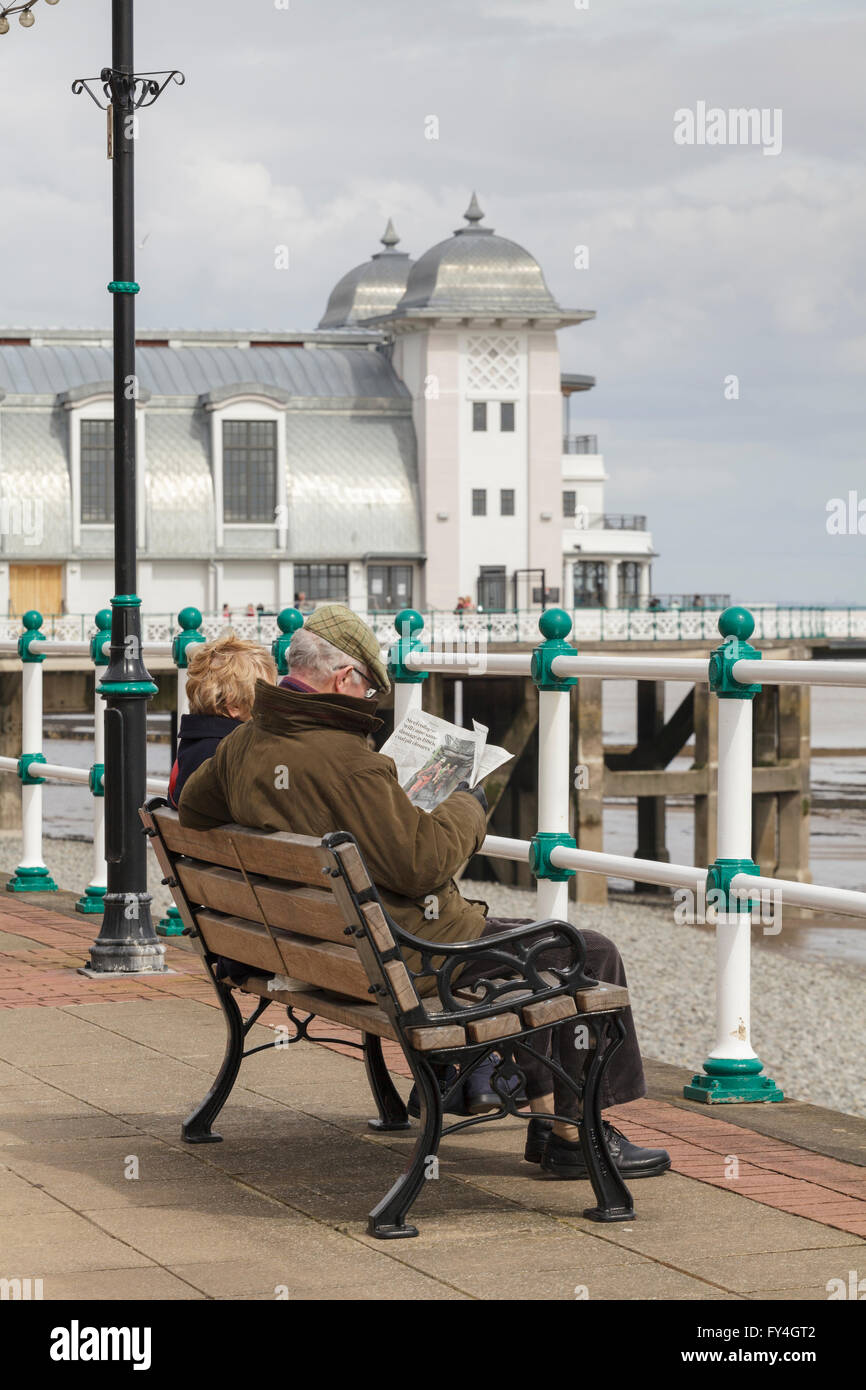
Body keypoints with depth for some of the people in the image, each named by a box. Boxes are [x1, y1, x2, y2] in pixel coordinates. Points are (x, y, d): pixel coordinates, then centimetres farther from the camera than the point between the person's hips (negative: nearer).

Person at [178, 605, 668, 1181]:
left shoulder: (242, 746, -1)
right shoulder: (341, 759, -27)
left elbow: (191, 810, 18)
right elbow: (422, 862, -25)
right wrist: (467, 809, -6)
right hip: (404, 956, -10)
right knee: (590, 955, 0)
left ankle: (548, 1112, 33)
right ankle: (575, 1133, 8)